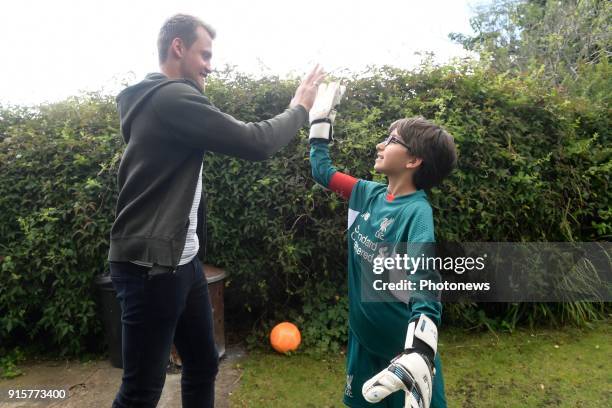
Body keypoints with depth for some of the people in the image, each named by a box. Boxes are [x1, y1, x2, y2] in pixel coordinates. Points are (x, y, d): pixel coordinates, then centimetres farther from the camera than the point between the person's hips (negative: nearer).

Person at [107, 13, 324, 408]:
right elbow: (254, 142, -18)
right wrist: (300, 109, -3)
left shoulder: (161, 101, 16)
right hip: (151, 266, -10)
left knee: (203, 364, 18)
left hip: (183, 260, 10)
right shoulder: (173, 98, -16)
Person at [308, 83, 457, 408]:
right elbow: (323, 171, 10)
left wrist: (419, 355, -47)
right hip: (363, 336, 7)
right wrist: (321, 117, 11)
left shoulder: (417, 212, -23)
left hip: (402, 345, -6)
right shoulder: (370, 194, -4)